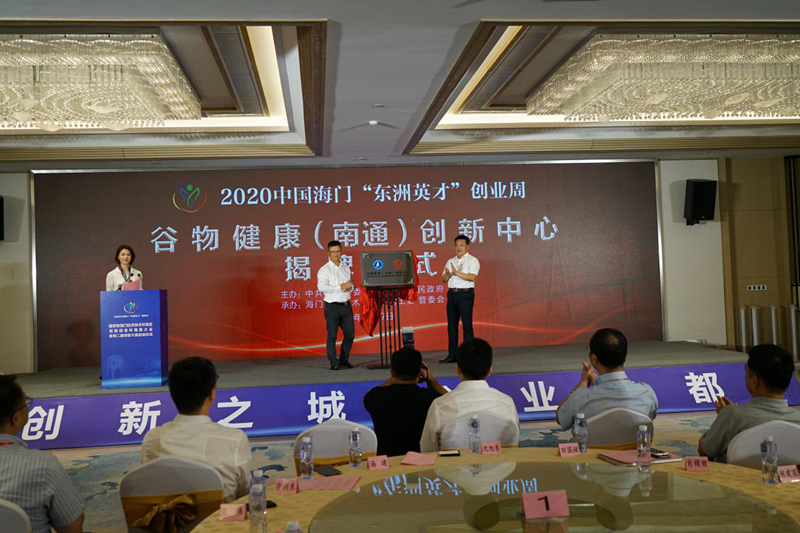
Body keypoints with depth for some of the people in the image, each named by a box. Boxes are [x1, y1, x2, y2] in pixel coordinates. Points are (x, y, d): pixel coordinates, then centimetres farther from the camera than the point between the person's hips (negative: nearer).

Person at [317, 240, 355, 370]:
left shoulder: (346, 268, 13)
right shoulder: (324, 270, -7)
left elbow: (351, 284, 22)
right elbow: (321, 287, -21)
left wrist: (350, 287, -3)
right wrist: (340, 287, -23)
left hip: (346, 305, 6)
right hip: (332, 307, -6)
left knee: (350, 333, 9)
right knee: (332, 335, -2)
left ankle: (344, 359, 25)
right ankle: (334, 363, 5)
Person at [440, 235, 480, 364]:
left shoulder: (472, 260, -1)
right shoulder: (450, 261, 18)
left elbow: (472, 277, -16)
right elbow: (443, 279, 12)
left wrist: (456, 273, -22)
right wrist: (447, 274, -10)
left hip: (465, 294, -6)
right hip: (452, 294, 6)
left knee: (467, 324, -5)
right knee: (451, 325, 6)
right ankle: (452, 354, 11)